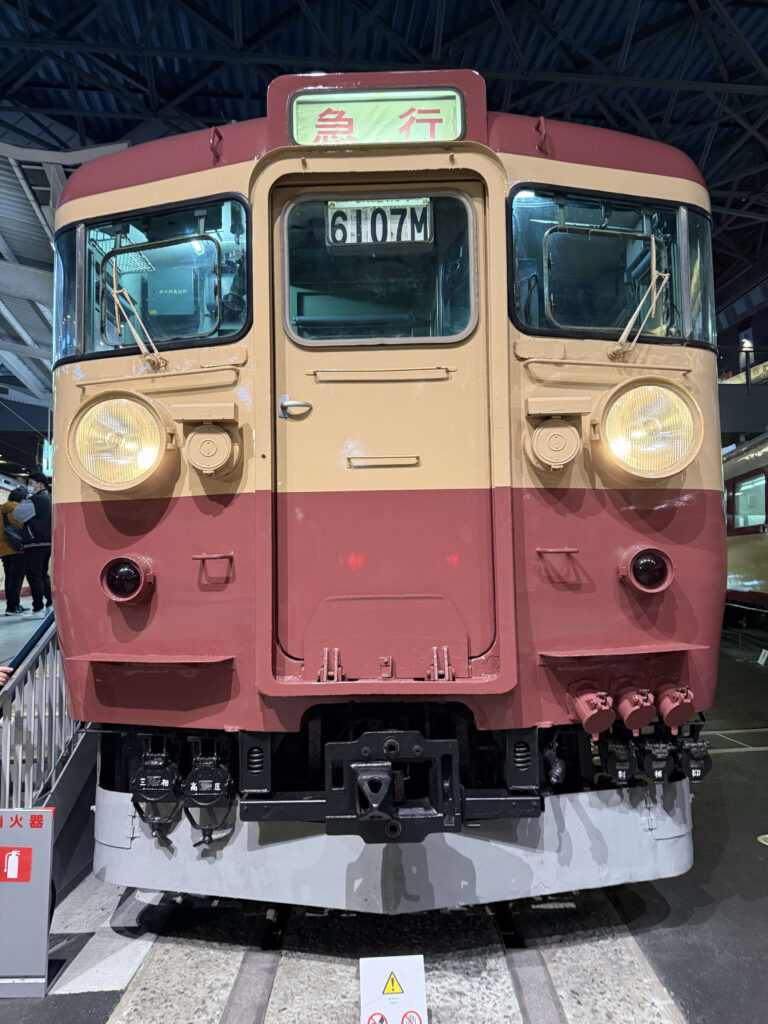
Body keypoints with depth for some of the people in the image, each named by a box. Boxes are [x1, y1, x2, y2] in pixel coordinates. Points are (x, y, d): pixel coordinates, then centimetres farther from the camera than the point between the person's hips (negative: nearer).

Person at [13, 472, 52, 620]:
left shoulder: (36, 500, -13)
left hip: (36, 544, -9)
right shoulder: (49, 499, 16)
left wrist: (22, 504, 7)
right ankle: (51, 603, 14)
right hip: (48, 543, 9)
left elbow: (18, 513, -11)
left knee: (34, 576, -5)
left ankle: (38, 609, -4)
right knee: (43, 575, 17)